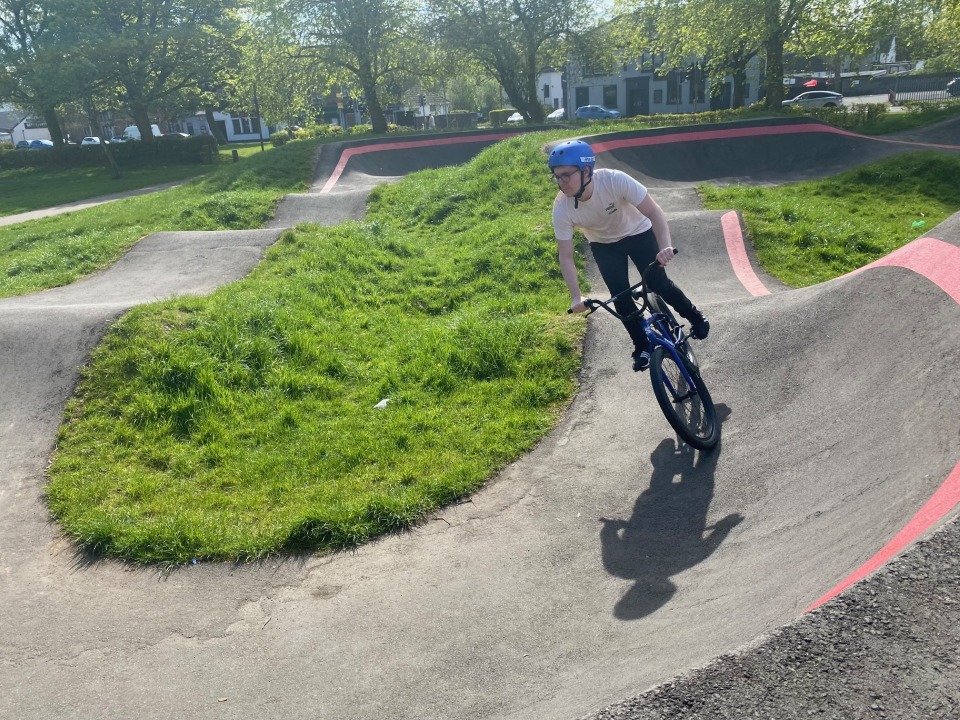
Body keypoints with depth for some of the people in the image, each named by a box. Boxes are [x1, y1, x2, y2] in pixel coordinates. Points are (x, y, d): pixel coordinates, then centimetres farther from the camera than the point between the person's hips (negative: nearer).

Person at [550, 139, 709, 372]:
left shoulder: (615, 180, -37)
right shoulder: (561, 208, -29)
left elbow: (654, 212, -34)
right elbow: (565, 255, -24)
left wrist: (665, 246, -50)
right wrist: (576, 297, -33)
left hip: (637, 233, -2)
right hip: (603, 245, 2)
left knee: (658, 284, -9)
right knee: (620, 296, -7)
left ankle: (695, 316, 20)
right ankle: (642, 347, 14)